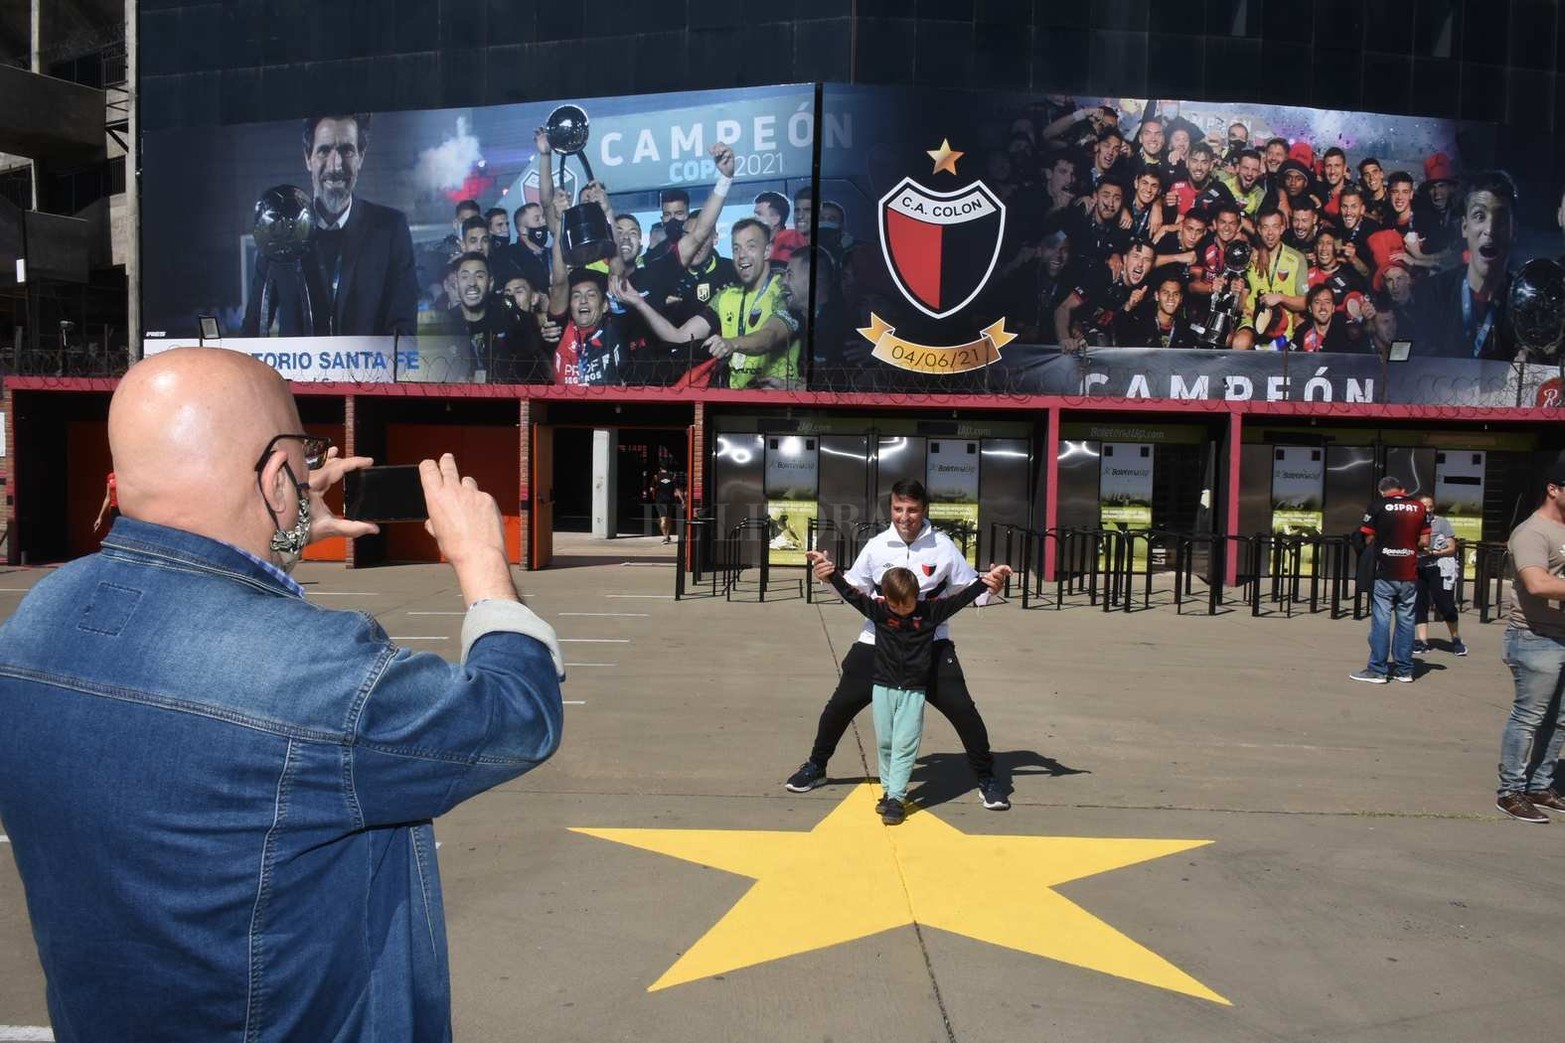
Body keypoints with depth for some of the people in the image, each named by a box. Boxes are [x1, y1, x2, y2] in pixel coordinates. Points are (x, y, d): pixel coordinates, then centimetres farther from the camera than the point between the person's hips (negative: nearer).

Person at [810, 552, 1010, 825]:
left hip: (913, 691, -2)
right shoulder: (878, 610, -7)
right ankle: (889, 790, 24)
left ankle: (896, 798, -1)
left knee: (905, 745, -3)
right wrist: (831, 573, -18)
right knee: (884, 743, 10)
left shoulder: (930, 611, -7)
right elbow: (850, 594, -9)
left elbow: (960, 599, -7)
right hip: (883, 687, 2)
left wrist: (985, 582, -15)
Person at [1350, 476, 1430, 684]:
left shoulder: (1377, 506, -5)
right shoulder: (1419, 508, 5)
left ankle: (1377, 669, 0)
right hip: (1410, 574, 4)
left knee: (1381, 619, -1)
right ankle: (1403, 669, 15)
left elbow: (1369, 539, -5)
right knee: (1406, 619, 9)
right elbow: (1425, 541, 5)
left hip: (1384, 573, -4)